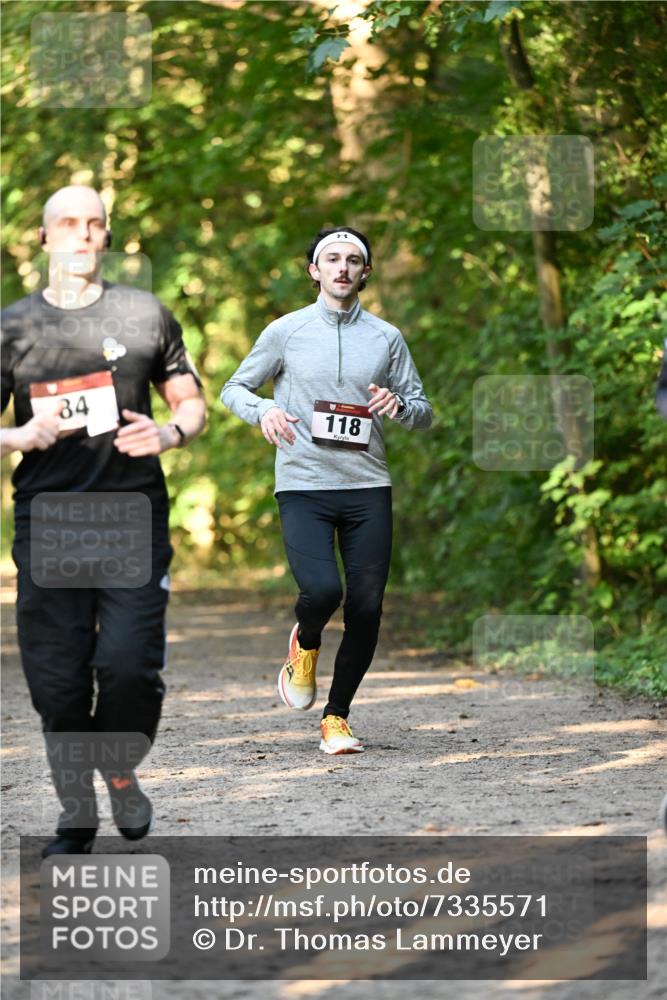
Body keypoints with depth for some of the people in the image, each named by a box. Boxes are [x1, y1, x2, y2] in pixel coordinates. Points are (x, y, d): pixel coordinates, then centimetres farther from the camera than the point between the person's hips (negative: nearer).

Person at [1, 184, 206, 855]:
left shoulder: (144, 315, 9)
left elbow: (192, 404, 15)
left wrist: (168, 435, -7)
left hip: (133, 521, -1)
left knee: (130, 666, -13)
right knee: (57, 681, 0)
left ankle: (121, 772, 17)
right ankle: (76, 817, 18)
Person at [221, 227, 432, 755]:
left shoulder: (387, 338, 10)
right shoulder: (286, 331, 5)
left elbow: (423, 411, 14)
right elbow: (235, 388, 13)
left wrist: (400, 405, -10)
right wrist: (263, 410, -9)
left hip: (368, 489, 2)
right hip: (303, 487, -2)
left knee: (366, 608, -3)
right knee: (322, 590, -22)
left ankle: (336, 717, 15)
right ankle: (305, 646, 14)